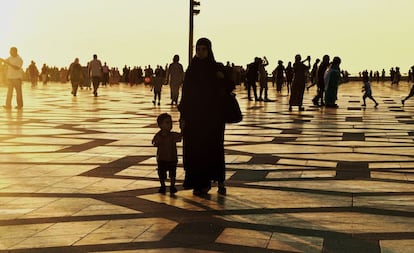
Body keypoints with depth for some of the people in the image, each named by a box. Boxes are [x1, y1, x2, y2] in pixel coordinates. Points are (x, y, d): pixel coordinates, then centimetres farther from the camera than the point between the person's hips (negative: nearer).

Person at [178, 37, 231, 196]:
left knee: (214, 149, -2)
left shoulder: (218, 68, 1)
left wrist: (223, 79, -20)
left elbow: (228, 90, 0)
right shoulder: (192, 69, 4)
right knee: (195, 150, 0)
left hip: (213, 115, -1)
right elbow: (185, 94, 2)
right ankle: (201, 183, 8)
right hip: (194, 115, 1)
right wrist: (183, 116, -4)